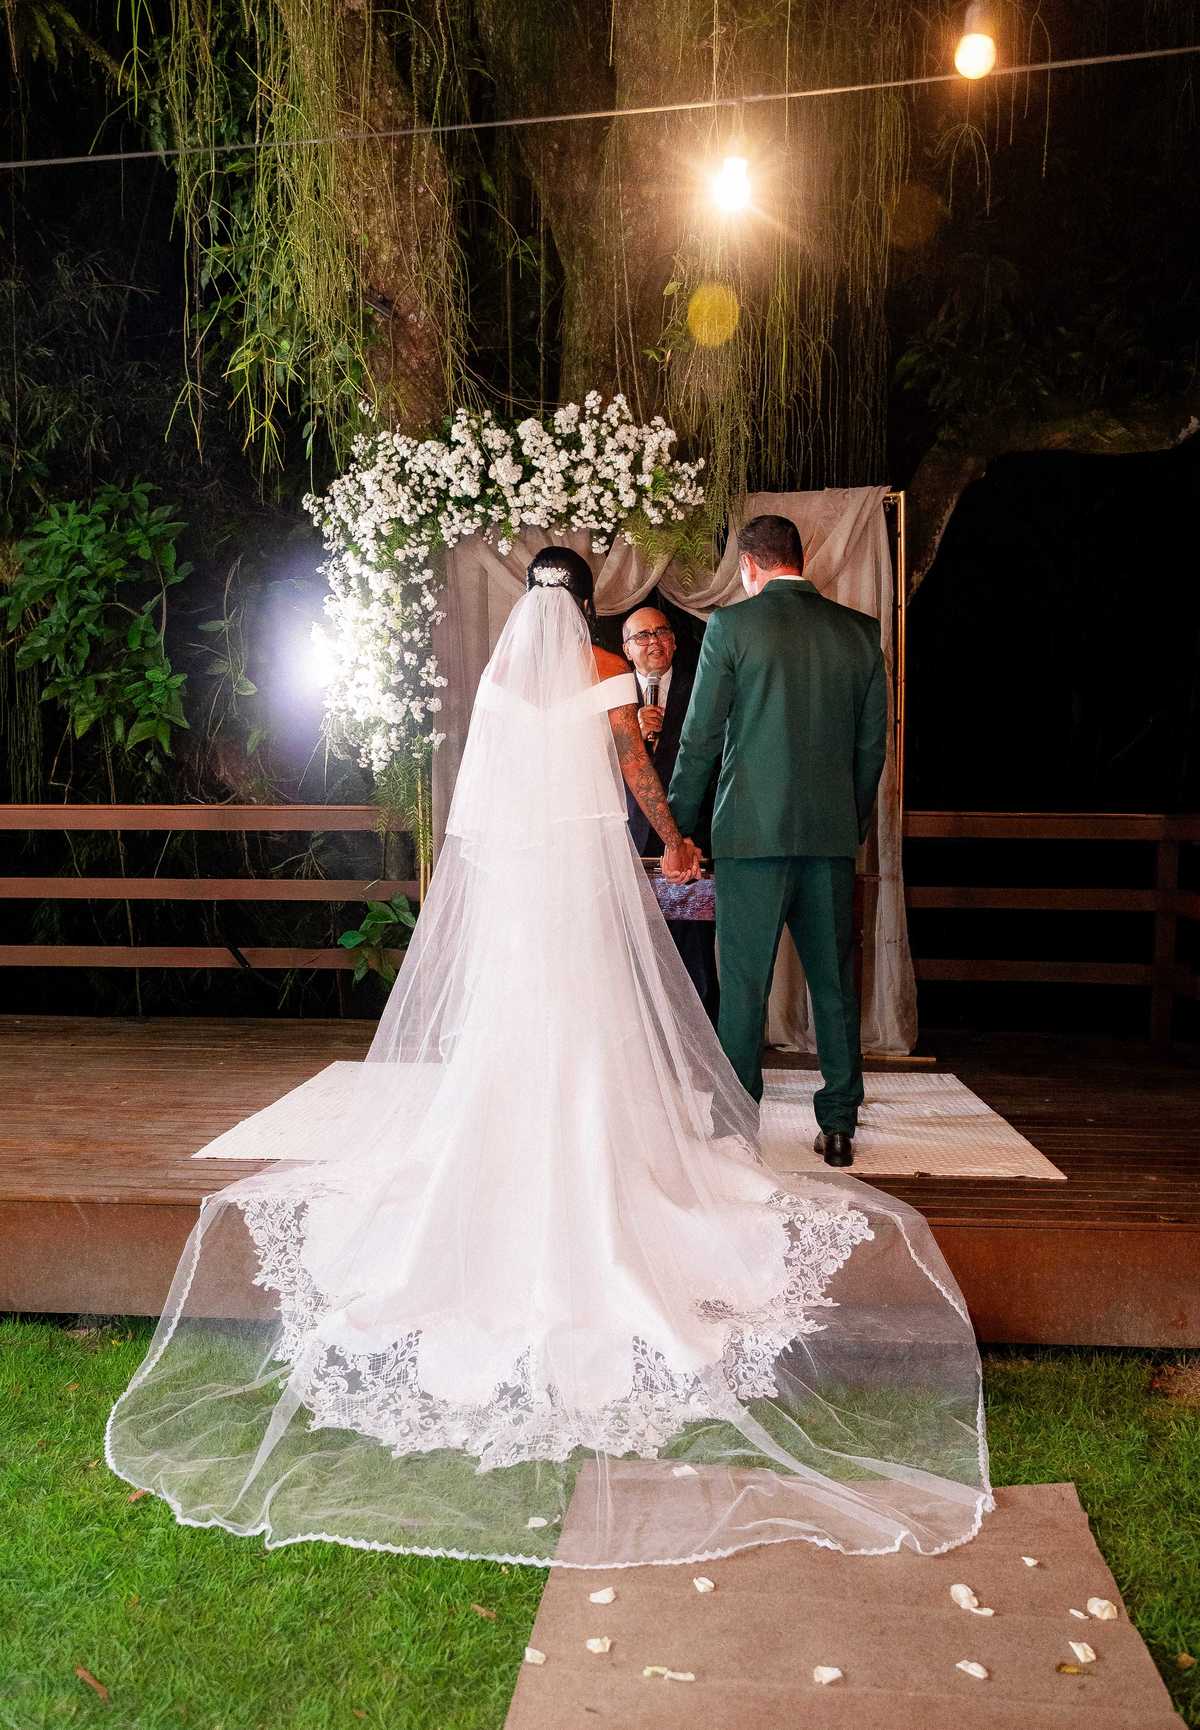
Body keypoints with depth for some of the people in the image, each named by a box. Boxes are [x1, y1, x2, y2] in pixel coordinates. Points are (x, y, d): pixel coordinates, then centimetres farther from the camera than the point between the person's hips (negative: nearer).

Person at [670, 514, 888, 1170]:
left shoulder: (731, 624, -4)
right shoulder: (859, 630, 7)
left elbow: (699, 739, -3)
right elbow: (873, 741, 11)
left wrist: (677, 823, 7)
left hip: (753, 829, -3)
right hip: (832, 832, 4)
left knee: (744, 981, 4)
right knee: (834, 980, 11)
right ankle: (839, 1124, 18)